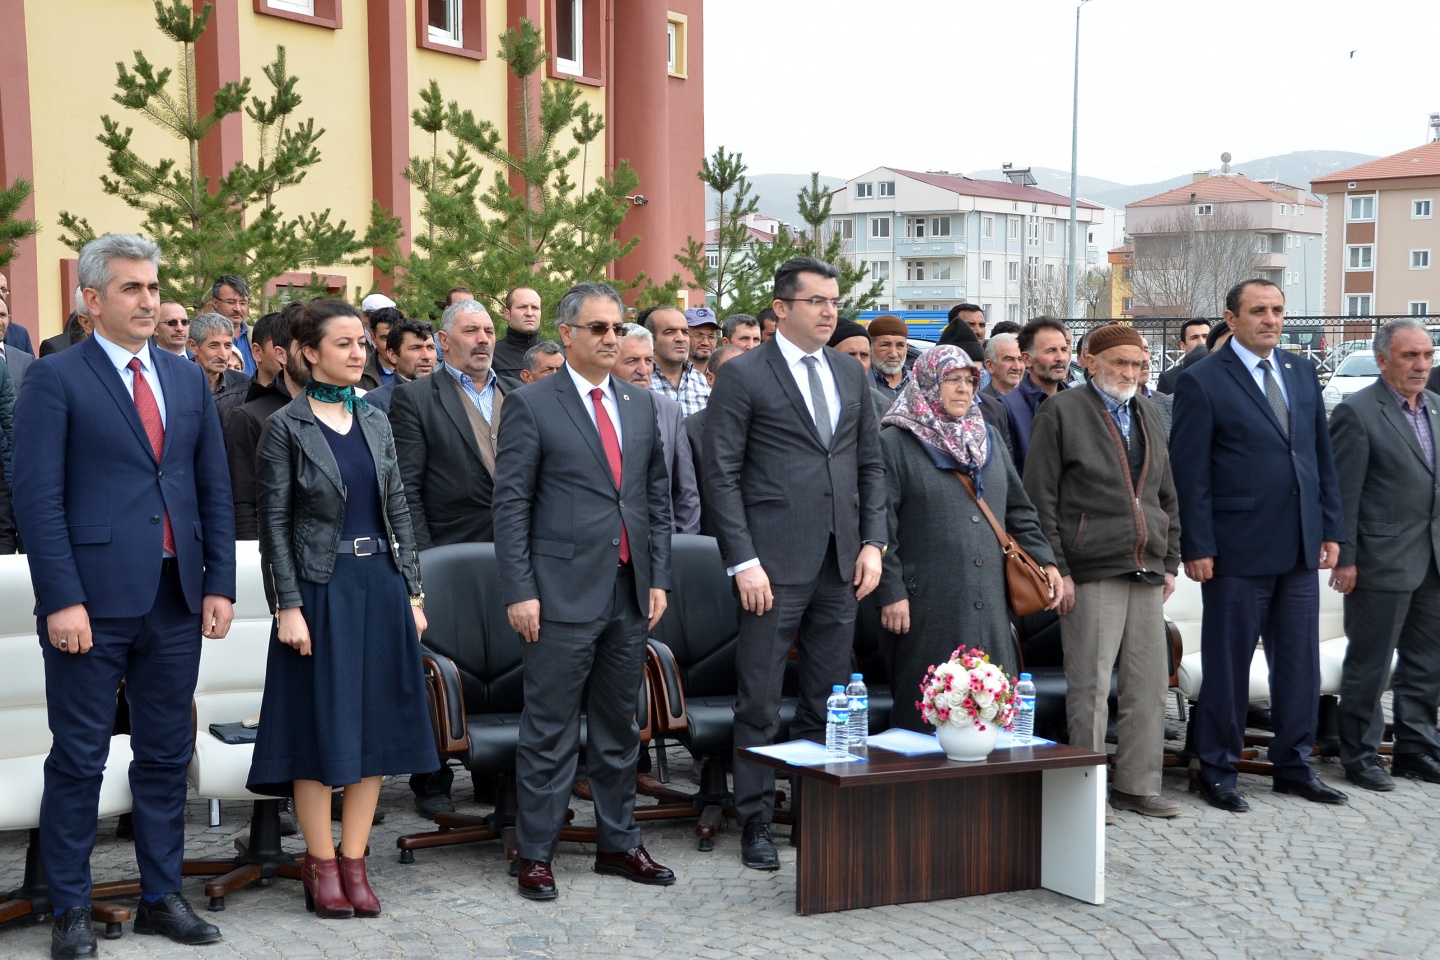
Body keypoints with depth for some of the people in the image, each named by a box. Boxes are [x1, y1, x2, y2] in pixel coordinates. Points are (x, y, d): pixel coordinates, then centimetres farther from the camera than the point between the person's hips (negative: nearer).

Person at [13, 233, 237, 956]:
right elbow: (37, 496, -9)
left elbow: (215, 489, 13)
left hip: (176, 599, 5)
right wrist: (62, 599, -15)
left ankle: (161, 898, 23)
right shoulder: (55, 378, -3)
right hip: (94, 599, -5)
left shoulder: (188, 379, 13)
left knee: (167, 756, 12)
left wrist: (219, 585, 5)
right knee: (78, 760, 4)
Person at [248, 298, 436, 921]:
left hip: (381, 586, 5)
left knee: (375, 724, 6)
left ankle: (354, 863, 15)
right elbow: (274, 523, -7)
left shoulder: (374, 421, 10)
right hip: (321, 588, -5)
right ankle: (322, 865, 12)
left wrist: (412, 591, 7)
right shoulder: (287, 427, -4)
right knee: (320, 725, 0)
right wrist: (289, 606, -13)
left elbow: (399, 511, 12)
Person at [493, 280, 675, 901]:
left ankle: (618, 844, 25)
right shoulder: (531, 406, -3)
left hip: (629, 593, 5)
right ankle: (536, 855, 10)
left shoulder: (640, 405, 13)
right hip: (564, 593, -5)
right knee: (550, 730, 1)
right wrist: (519, 591, -12)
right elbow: (510, 505, -6)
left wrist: (658, 577, 8)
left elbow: (657, 496, 15)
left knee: (619, 727, 14)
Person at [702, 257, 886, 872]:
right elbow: (720, 475, -7)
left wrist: (873, 542, 6)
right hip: (775, 565, -5)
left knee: (828, 703, 11)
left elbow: (871, 464, 17)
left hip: (840, 565, 6)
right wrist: (743, 561, -13)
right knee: (760, 705, 1)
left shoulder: (851, 373, 14)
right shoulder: (743, 375, -4)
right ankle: (756, 824, 13)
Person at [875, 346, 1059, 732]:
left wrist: (1044, 561, 8)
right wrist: (890, 592, -12)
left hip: (989, 606, 6)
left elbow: (1018, 509, 21)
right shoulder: (895, 443, -2)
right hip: (928, 609, -5)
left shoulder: (988, 438, 18)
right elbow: (881, 524, -7)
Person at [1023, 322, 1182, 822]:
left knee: (1149, 684, 8)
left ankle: (1138, 784, 18)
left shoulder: (1149, 415, 18)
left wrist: (1170, 563, 15)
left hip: (1147, 572, 6)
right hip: (1092, 573, -6)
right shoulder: (1062, 411, -2)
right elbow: (1040, 498, -6)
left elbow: (1168, 496, 22)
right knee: (1090, 686, -3)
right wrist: (1057, 569, -11)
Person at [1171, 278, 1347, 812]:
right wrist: (1197, 548, -12)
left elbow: (1322, 456, 14)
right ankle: (1217, 771, 17)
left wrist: (1331, 529, 8)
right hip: (1238, 551, -5)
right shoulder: (1202, 382, -6)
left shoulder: (1302, 373, 12)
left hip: (1301, 548, 6)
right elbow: (1190, 473, -8)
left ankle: (1293, 766, 25)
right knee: (1227, 665, 4)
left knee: (1300, 664, 12)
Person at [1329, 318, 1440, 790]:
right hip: (1383, 558, -7)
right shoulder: (1357, 412, -11)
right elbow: (1343, 493, -12)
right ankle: (1360, 755, 16)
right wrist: (1344, 558, -14)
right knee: (1369, 663, 4)